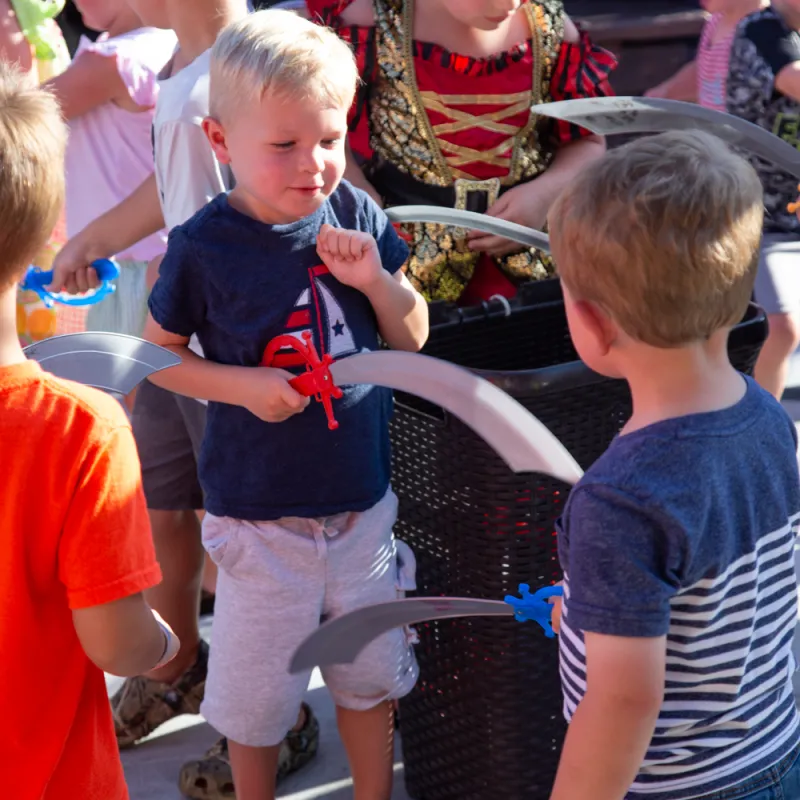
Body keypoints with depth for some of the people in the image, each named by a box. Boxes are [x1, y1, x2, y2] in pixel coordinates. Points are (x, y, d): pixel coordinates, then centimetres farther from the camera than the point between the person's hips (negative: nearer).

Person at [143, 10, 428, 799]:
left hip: (363, 500, 3)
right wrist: (246, 385, -17)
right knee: (258, 686, 13)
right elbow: (158, 353, -3)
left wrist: (374, 279, -16)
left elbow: (412, 338, 3)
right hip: (260, 513, -3)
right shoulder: (202, 247, -16)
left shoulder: (355, 215, -6)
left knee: (371, 674, 20)